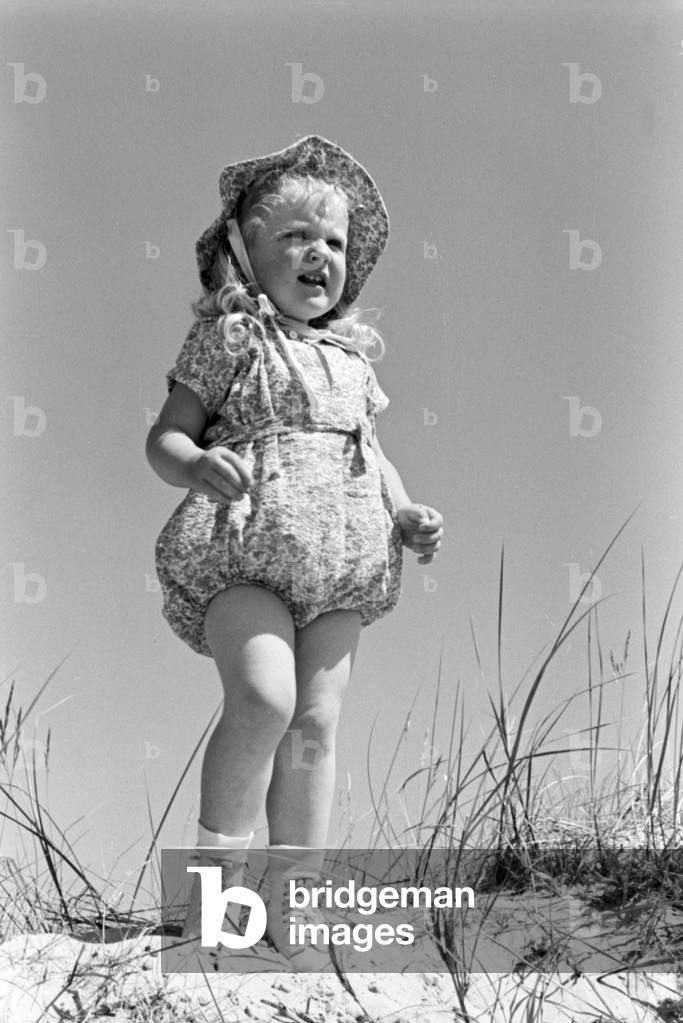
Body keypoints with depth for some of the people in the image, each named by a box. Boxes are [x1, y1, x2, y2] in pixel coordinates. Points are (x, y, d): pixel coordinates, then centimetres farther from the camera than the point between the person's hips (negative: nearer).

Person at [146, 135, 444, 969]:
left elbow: (370, 452, 27)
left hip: (341, 562, 5)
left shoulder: (352, 353, 21)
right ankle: (217, 870, -3)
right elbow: (165, 436, 2)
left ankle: (290, 903, 12)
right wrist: (196, 465, -21)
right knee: (263, 698, -24)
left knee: (316, 724, 1)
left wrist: (408, 514, 10)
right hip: (244, 547, -5)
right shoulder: (229, 336, 5)